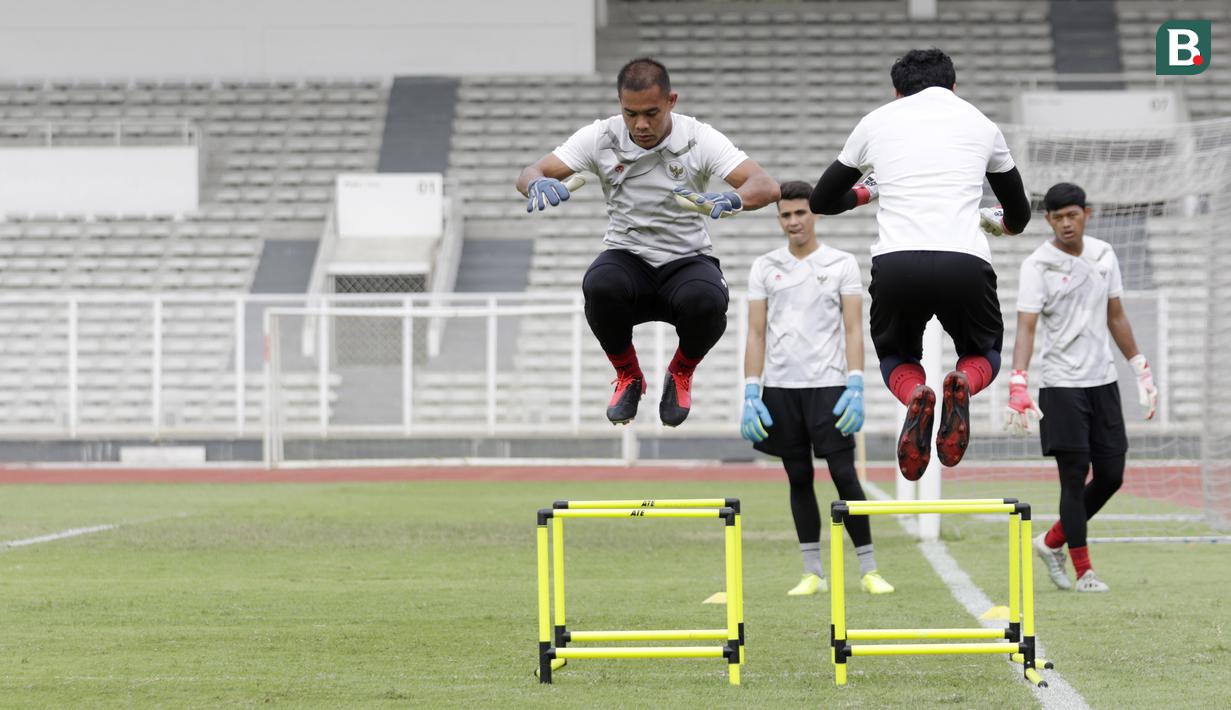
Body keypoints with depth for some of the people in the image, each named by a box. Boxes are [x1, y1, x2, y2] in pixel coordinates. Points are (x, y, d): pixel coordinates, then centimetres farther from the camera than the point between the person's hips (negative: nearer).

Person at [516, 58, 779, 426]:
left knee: (706, 301, -36)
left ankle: (681, 375, 2)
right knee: (599, 286, -35)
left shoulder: (699, 138, -11)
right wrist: (538, 184, -35)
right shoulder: (601, 137, -7)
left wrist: (729, 200, -43)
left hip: (687, 260, -1)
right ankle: (628, 377, -3)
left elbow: (767, 187, -19)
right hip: (627, 256, 1)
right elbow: (529, 174, -9)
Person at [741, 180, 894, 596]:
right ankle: (813, 573, 11)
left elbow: (853, 329, -1)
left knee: (844, 475, -7)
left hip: (828, 385, -2)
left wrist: (855, 386, -11)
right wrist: (751, 394, -1)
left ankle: (869, 570, 0)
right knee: (799, 479, 5)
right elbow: (756, 332, 7)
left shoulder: (842, 264, 3)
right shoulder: (764, 268, 8)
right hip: (781, 386, 2)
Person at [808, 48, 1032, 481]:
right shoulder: (980, 124, 22)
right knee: (984, 355, 28)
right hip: (965, 264, 0)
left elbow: (821, 201, 31)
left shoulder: (876, 122, 20)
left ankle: (914, 395, -11)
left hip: (896, 265, 0)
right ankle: (964, 383, -12)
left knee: (896, 358, 29)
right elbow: (1019, 217, 34)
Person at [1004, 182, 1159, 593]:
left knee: (1111, 475, 6)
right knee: (1075, 476, -5)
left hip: (1103, 380, 6)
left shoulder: (1103, 255, 8)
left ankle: (1052, 543, 24)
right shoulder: (1037, 266, -9)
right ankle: (1083, 571, 3)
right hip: (1061, 385, -6)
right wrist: (1018, 384, -30)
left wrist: (1142, 370, 19)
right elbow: (1026, 327, -17)